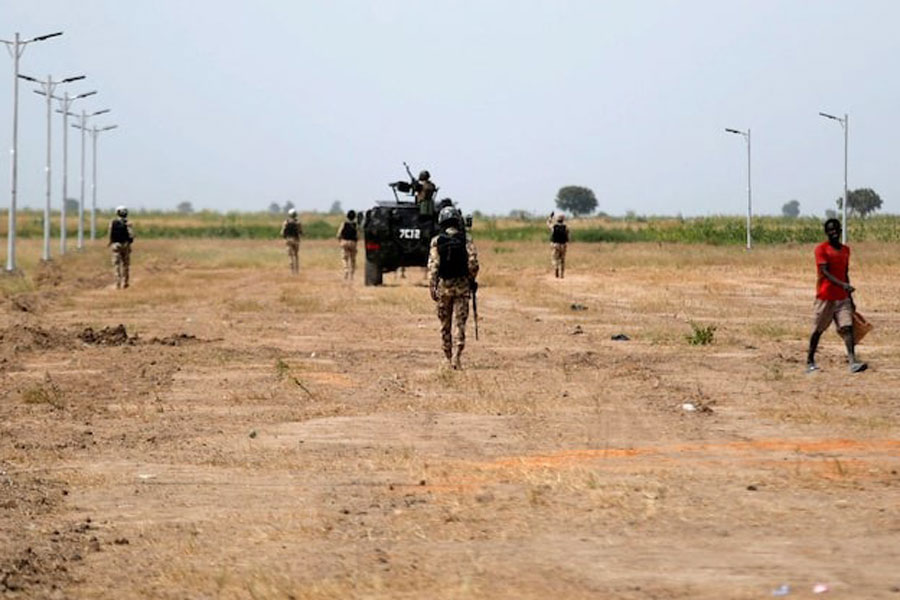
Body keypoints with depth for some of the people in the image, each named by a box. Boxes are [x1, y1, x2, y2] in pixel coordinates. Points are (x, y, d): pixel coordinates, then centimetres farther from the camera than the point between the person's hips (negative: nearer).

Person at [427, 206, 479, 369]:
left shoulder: (436, 241, -3)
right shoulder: (466, 240, -4)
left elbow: (433, 266, -7)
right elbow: (473, 263, -8)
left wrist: (432, 287, -4)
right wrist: (471, 280, 8)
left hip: (443, 285, 1)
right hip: (462, 285, 0)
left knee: (445, 325, 12)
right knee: (460, 323, 0)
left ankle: (449, 359, 17)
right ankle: (456, 357, -13)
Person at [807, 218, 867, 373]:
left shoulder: (846, 250, 12)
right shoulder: (821, 249, -7)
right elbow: (824, 272, -18)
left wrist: (850, 298, 21)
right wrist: (842, 284, -32)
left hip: (842, 297, 5)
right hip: (825, 297, -5)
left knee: (847, 327, -9)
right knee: (818, 330, 4)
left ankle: (853, 362, -19)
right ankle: (810, 362, 18)